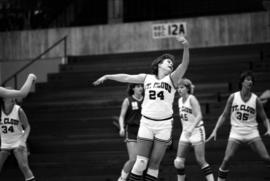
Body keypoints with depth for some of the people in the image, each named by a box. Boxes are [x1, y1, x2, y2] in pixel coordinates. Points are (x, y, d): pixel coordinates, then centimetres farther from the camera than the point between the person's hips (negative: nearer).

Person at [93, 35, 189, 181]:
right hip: (146, 123, 1)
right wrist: (107, 76, 16)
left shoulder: (172, 79, 2)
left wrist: (186, 47, -33)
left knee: (154, 163, 0)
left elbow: (184, 65, -14)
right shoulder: (147, 78, 8)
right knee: (141, 162, -6)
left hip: (164, 125, -1)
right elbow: (127, 78, 16)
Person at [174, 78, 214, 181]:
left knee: (201, 161, -10)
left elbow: (199, 116, -24)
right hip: (185, 132, 7)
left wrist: (191, 129, -36)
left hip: (197, 131, -7)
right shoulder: (180, 100, 8)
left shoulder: (192, 99, -14)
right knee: (179, 161, 0)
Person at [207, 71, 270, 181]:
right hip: (236, 133, 0)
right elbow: (224, 115, 6)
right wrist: (215, 130, -1)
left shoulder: (255, 100, -1)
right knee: (226, 159, -15)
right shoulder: (233, 97, 0)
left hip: (252, 133, 0)